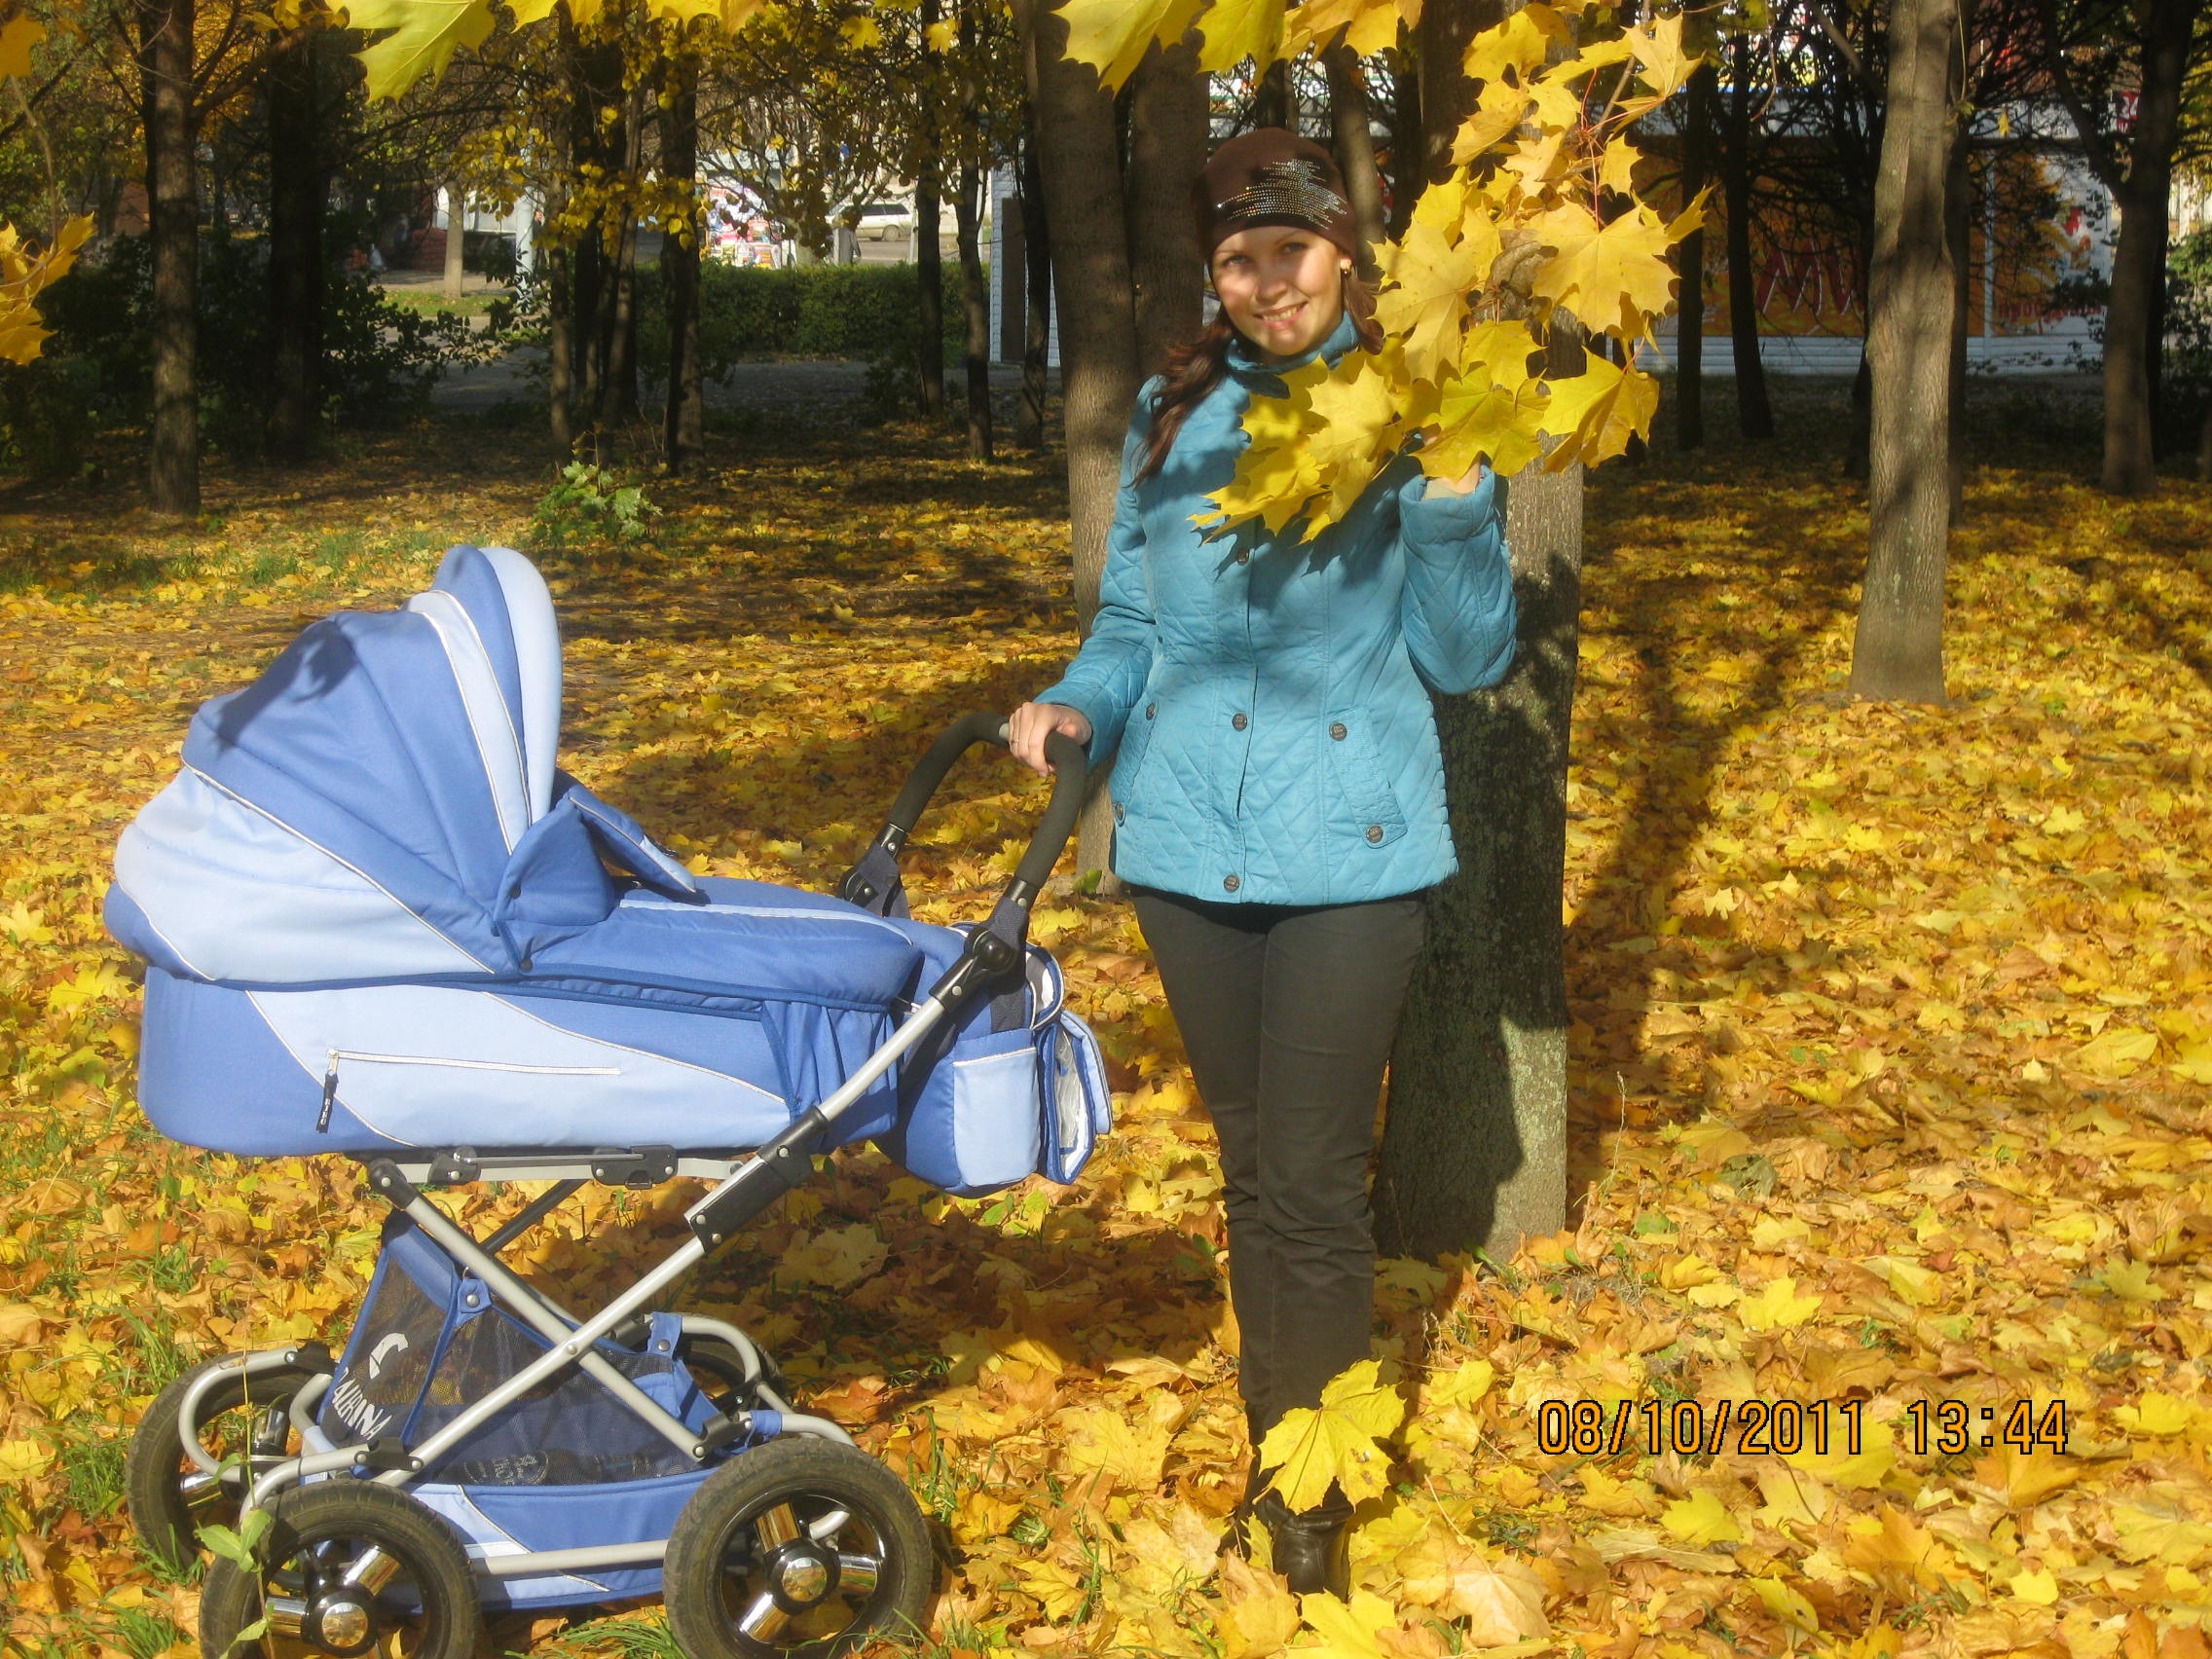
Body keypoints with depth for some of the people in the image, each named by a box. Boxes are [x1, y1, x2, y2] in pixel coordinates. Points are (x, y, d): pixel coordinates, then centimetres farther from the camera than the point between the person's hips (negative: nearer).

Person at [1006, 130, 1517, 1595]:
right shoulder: (1175, 417, 8)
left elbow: (1468, 659, -3)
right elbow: (1134, 628, 13)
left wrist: (1451, 494, -17)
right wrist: (1078, 708, -7)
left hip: (1350, 851, -3)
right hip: (1194, 842, 4)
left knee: (1315, 1194, -4)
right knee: (1252, 1173, 15)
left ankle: (1317, 1516, 10)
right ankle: (1272, 1462, 29)